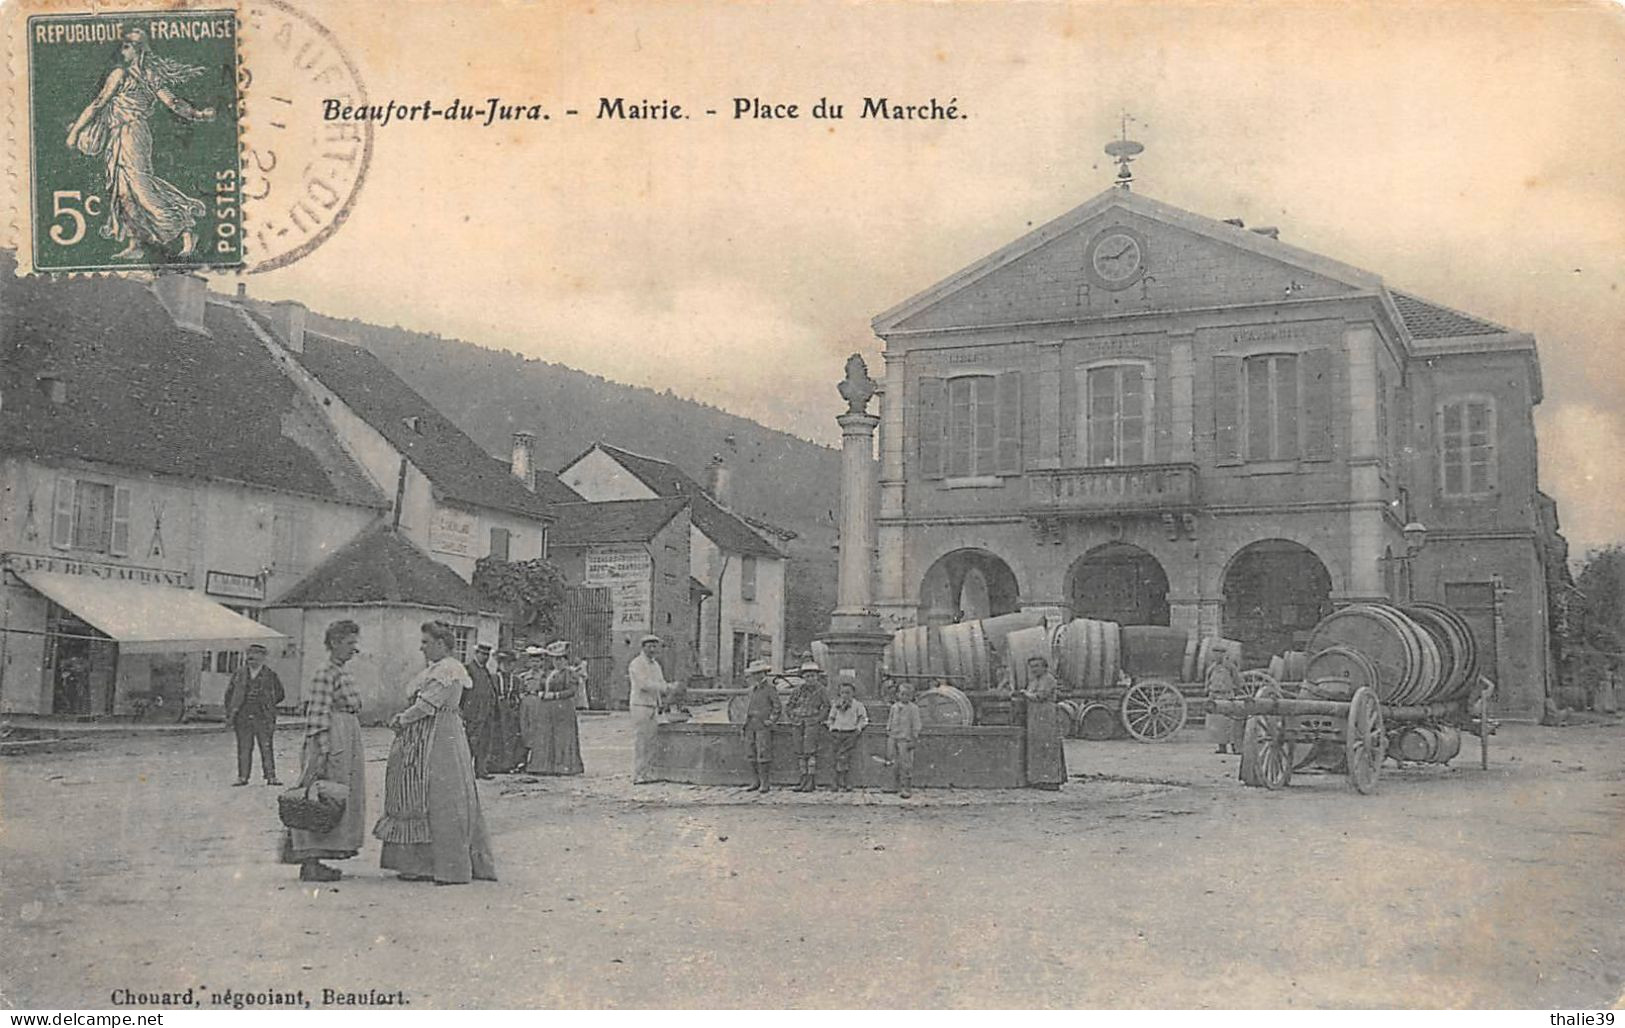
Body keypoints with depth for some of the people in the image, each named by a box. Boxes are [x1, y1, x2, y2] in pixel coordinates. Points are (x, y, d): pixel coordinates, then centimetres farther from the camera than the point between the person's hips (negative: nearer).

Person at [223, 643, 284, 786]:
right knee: (244, 749, 3)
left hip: (263, 718, -2)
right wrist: (229, 715, 6)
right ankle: (242, 777, 8)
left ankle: (271, 777, -1)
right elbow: (229, 694, 14)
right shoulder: (238, 674, 11)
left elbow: (279, 694, 14)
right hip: (243, 717, 2)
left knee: (267, 748, -3)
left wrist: (267, 703, 3)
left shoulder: (270, 675, 5)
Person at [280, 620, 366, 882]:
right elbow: (318, 716, -18)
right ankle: (309, 864, -2)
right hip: (331, 741, -10)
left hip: (347, 742, 10)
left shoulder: (343, 673, 16)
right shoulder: (325, 675, -13)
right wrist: (323, 750, -24)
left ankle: (312, 860, 15)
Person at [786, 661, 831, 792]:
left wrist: (819, 720, -2)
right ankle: (803, 780, 11)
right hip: (798, 724, 5)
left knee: (810, 752, -10)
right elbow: (790, 705, 19)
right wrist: (792, 719, 9)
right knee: (800, 753, 5)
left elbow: (827, 707, 6)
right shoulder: (798, 690, 10)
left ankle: (812, 783, -9)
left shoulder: (820, 690, 0)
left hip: (812, 723, -5)